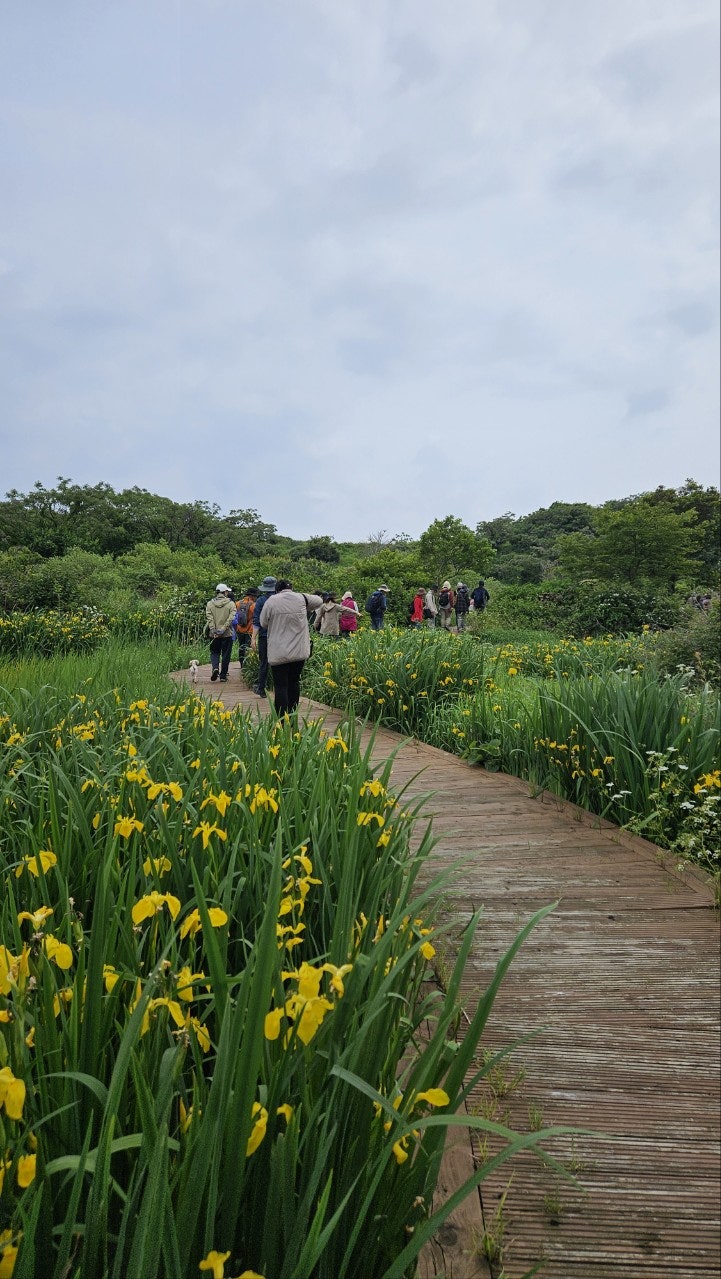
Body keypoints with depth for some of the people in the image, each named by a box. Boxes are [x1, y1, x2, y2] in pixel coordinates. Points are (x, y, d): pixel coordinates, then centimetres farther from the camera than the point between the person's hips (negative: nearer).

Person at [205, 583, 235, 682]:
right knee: (225, 655, 7)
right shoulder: (230, 604, -3)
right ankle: (223, 675, 10)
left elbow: (209, 617, -5)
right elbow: (231, 617, -14)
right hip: (227, 634, -2)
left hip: (214, 634, 2)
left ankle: (215, 667, -10)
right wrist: (223, 629, -15)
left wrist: (213, 630, -9)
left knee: (214, 652, 15)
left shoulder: (210, 603, 3)